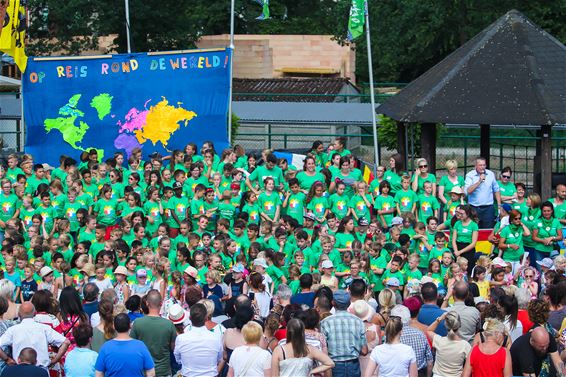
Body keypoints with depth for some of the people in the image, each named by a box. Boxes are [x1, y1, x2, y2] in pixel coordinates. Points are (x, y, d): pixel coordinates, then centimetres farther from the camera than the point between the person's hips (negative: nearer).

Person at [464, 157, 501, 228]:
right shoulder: (470, 175, -3)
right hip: (474, 208, -2)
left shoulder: (491, 174, 7)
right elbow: (467, 191, -16)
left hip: (488, 207, 2)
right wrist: (479, 181, -19)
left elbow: (496, 190, 16)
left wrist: (499, 204, 10)